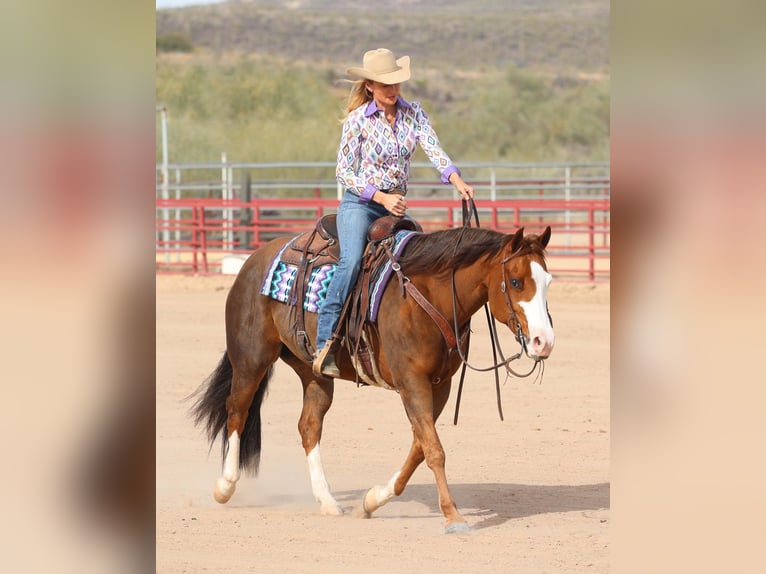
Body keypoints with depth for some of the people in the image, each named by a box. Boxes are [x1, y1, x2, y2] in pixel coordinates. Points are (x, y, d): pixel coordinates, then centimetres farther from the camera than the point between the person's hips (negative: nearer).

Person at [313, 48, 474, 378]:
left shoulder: (413, 114, 5)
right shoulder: (358, 119, -6)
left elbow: (433, 150, -7)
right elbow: (344, 172, -6)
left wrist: (457, 181, -26)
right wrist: (381, 197, -16)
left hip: (396, 206, 5)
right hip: (359, 203, -5)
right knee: (352, 261, -29)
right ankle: (324, 344, -32)